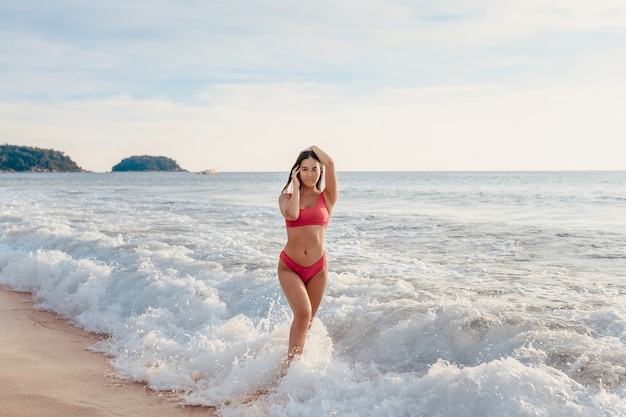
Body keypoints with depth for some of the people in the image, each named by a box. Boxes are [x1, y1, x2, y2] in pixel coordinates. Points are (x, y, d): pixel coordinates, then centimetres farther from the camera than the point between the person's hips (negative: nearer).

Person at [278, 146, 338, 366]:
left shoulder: (327, 198, 4)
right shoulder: (286, 197, 6)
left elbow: (330, 163, -11)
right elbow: (291, 214, -18)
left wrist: (313, 148, 7)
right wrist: (295, 185, -5)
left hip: (317, 268, 1)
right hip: (289, 267, -1)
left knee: (307, 319, 11)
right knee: (303, 314, -20)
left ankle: (294, 359, 31)